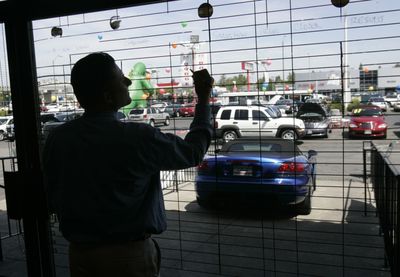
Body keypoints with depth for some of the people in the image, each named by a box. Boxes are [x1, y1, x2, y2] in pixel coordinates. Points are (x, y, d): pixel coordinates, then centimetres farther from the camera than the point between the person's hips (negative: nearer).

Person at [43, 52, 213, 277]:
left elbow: (53, 201, 1)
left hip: (79, 253, 4)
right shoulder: (137, 138, -22)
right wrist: (204, 97, 3)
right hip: (129, 254, -4)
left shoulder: (57, 138, -9)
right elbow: (194, 151, -7)